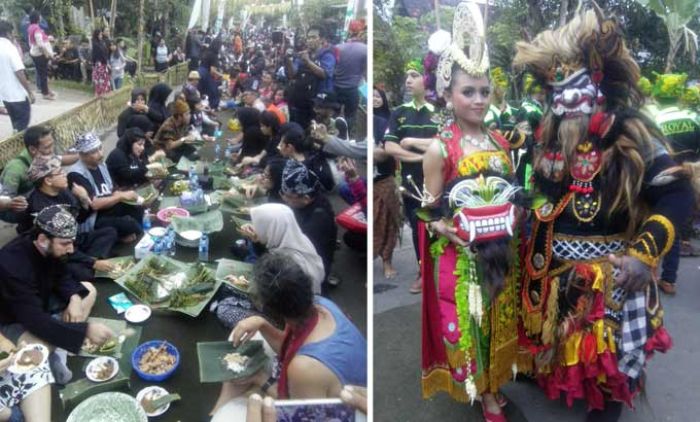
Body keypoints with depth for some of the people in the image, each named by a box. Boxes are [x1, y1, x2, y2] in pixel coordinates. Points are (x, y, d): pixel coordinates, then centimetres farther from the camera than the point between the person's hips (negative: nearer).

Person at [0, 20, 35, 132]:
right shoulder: (10, 48, -16)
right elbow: (19, 73, -22)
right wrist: (30, 92, -17)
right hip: (17, 94, -7)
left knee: (16, 123, 20)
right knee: (23, 124, 4)